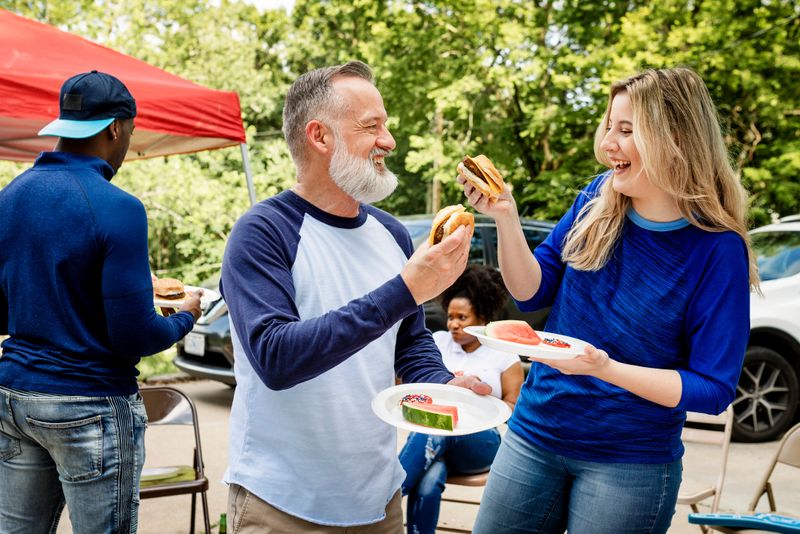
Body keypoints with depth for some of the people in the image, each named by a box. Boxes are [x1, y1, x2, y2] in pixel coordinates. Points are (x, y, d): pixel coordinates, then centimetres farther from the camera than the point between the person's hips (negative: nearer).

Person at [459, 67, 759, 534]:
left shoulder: (717, 249, -15)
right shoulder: (599, 198, -3)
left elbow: (713, 389, -14)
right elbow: (533, 292, 3)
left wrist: (606, 368, -27)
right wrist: (506, 217, -13)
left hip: (631, 462, -4)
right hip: (534, 436, 4)